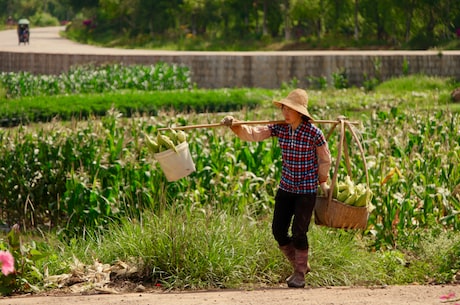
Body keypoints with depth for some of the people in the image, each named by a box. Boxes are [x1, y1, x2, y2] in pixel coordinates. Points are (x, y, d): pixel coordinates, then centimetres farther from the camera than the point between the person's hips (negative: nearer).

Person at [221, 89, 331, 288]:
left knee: (298, 232, -7)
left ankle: (300, 274, 13)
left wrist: (322, 183, 9)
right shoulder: (280, 129, -3)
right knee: (278, 231, 4)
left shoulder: (314, 133, -15)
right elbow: (253, 133, -9)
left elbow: (325, 160, -2)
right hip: (286, 187, 5)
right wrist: (235, 126, -26)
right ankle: (301, 265, 25)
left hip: (307, 189, -5)